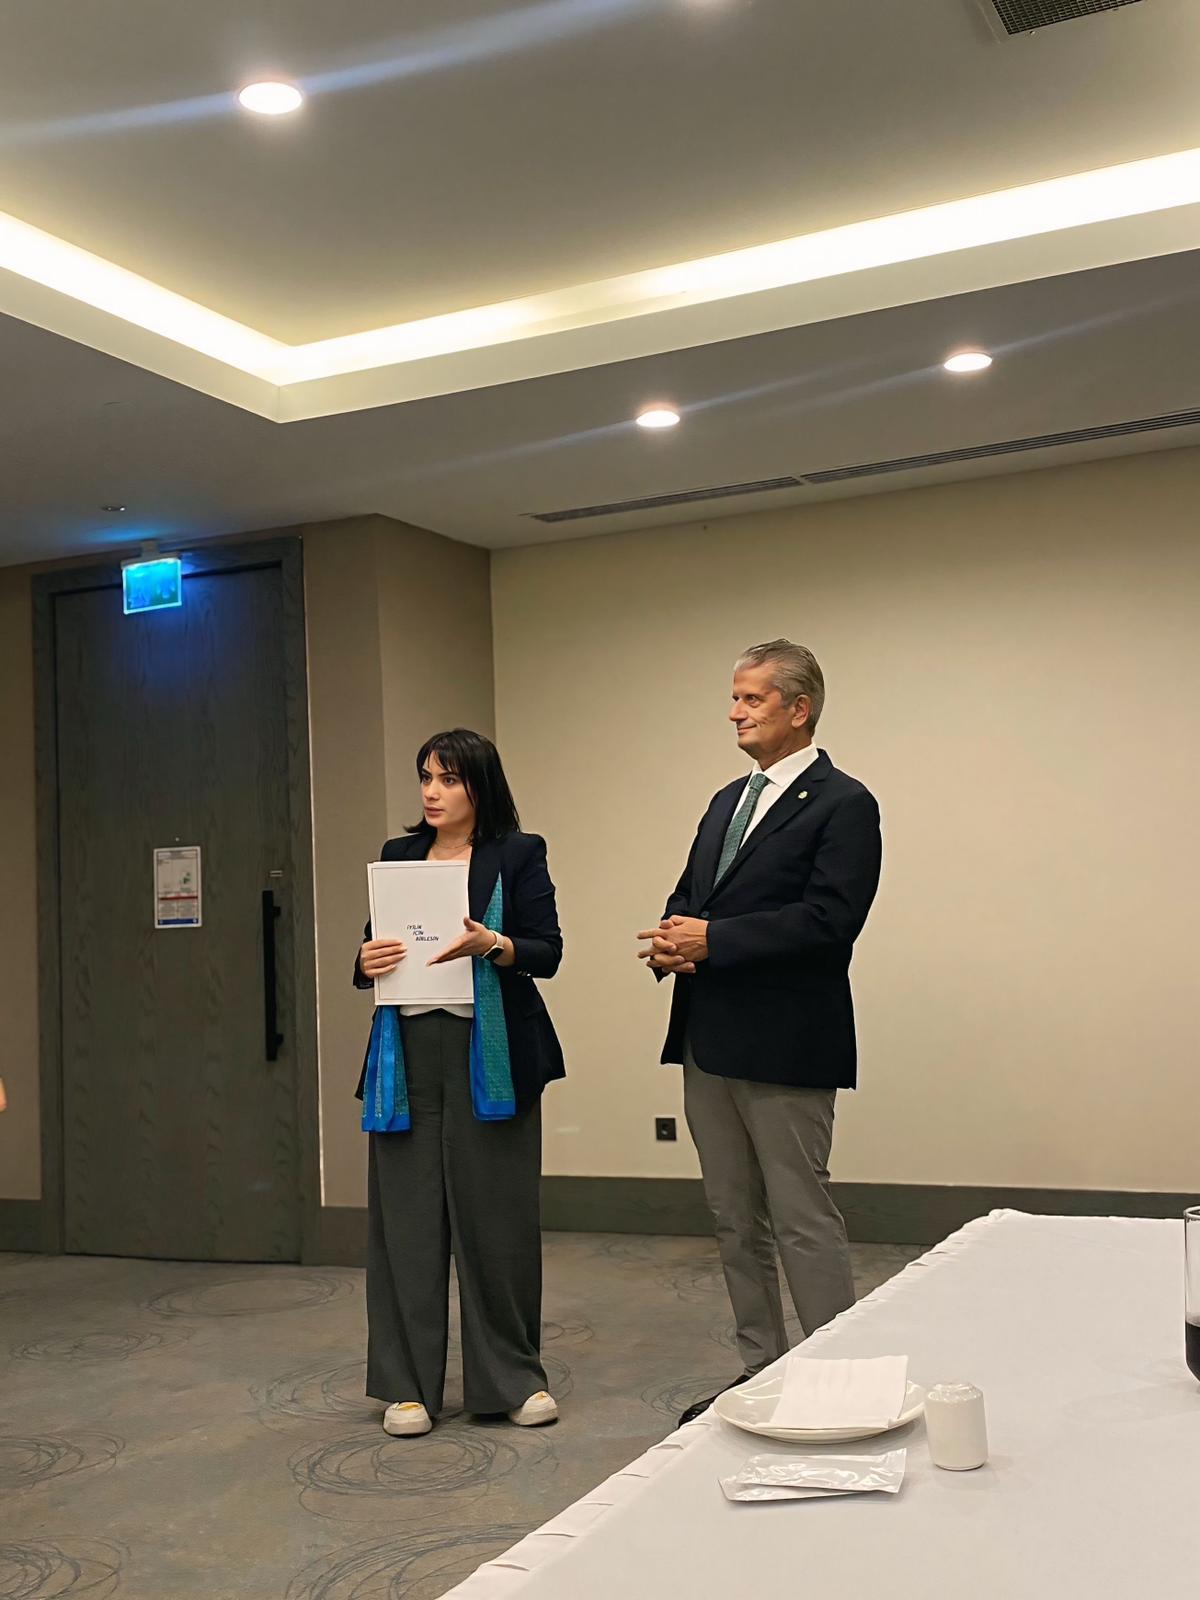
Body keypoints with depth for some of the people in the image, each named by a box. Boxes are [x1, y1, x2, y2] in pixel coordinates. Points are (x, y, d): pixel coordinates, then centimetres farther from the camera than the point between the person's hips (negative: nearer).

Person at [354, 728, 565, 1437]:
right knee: (408, 1216, 3)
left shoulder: (519, 854, 3)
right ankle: (409, 1384, 14)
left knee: (497, 1214, 2)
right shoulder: (398, 857, 14)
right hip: (409, 1054, 3)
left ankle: (515, 1377, 18)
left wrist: (493, 945, -23)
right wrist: (367, 964, -6)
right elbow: (374, 948, 16)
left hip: (490, 1055, -3)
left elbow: (548, 952, -4)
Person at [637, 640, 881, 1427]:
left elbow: (828, 919, -20)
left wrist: (712, 939, -20)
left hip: (784, 1046, -8)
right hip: (710, 1039, 9)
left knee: (803, 1220, -2)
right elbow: (690, 895, 19)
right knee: (736, 1221, 16)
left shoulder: (842, 804, -9)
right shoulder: (728, 801, 17)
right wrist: (673, 939, -4)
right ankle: (761, 1373, 28)